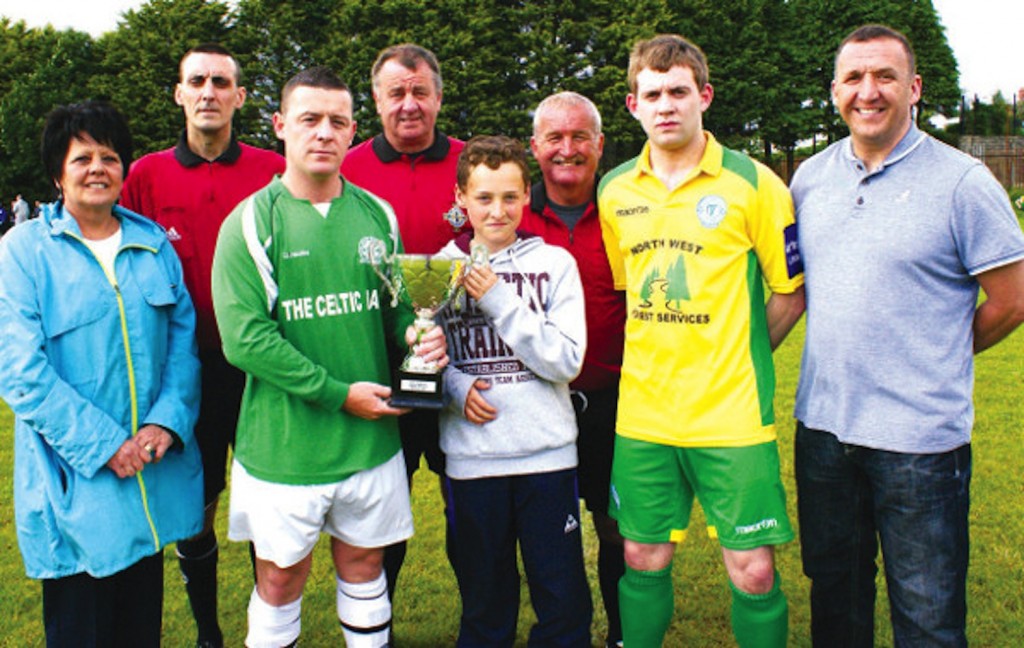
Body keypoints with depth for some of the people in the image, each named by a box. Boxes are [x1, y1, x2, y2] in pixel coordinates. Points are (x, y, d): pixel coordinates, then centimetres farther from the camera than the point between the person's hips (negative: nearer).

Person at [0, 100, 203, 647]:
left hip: (155, 474, 4)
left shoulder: (153, 242, 7)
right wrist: (102, 444, -16)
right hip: (74, 479, -3)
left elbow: (183, 333, 4)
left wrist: (167, 419, -11)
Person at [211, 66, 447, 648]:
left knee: (364, 564, 18)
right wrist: (339, 393, -17)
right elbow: (244, 338, -15)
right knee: (281, 579, 11)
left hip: (372, 440, 4)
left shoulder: (377, 216, 5)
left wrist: (417, 334, -10)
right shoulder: (251, 222, -8)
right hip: (284, 443, -3)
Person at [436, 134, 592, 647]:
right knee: (484, 601, 14)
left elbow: (567, 360, -8)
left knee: (564, 602, 6)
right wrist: (454, 385, -12)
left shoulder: (555, 263, 1)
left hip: (548, 454, -1)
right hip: (471, 457, 1)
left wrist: (500, 301, -14)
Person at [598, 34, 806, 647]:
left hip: (733, 413, -3)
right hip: (642, 412, 3)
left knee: (753, 569, 3)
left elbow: (791, 293, 1)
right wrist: (655, 361, 10)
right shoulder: (614, 190, 6)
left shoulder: (753, 183, -5)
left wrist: (735, 361, 2)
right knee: (643, 559, 13)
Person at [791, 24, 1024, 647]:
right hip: (822, 426, 5)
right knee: (833, 597, 21)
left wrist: (935, 360, 4)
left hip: (921, 438, -4)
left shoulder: (962, 181, -9)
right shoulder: (810, 177, 6)